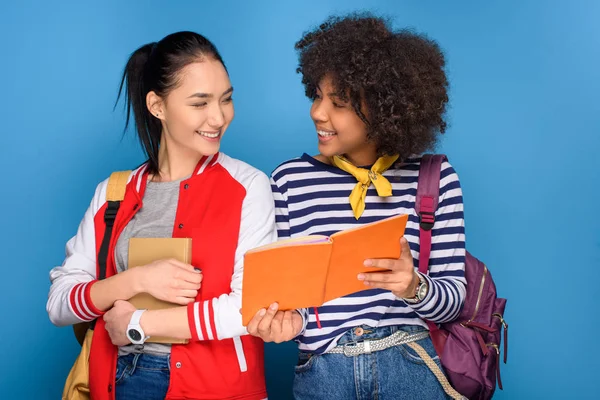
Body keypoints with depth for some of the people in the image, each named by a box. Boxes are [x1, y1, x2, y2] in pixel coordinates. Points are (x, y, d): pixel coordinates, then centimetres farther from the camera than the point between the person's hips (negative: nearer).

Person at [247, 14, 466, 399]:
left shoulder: (435, 178, -3)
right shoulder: (289, 180, -1)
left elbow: (453, 298, -2)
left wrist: (414, 287, -21)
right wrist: (289, 318, -17)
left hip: (410, 368, 0)